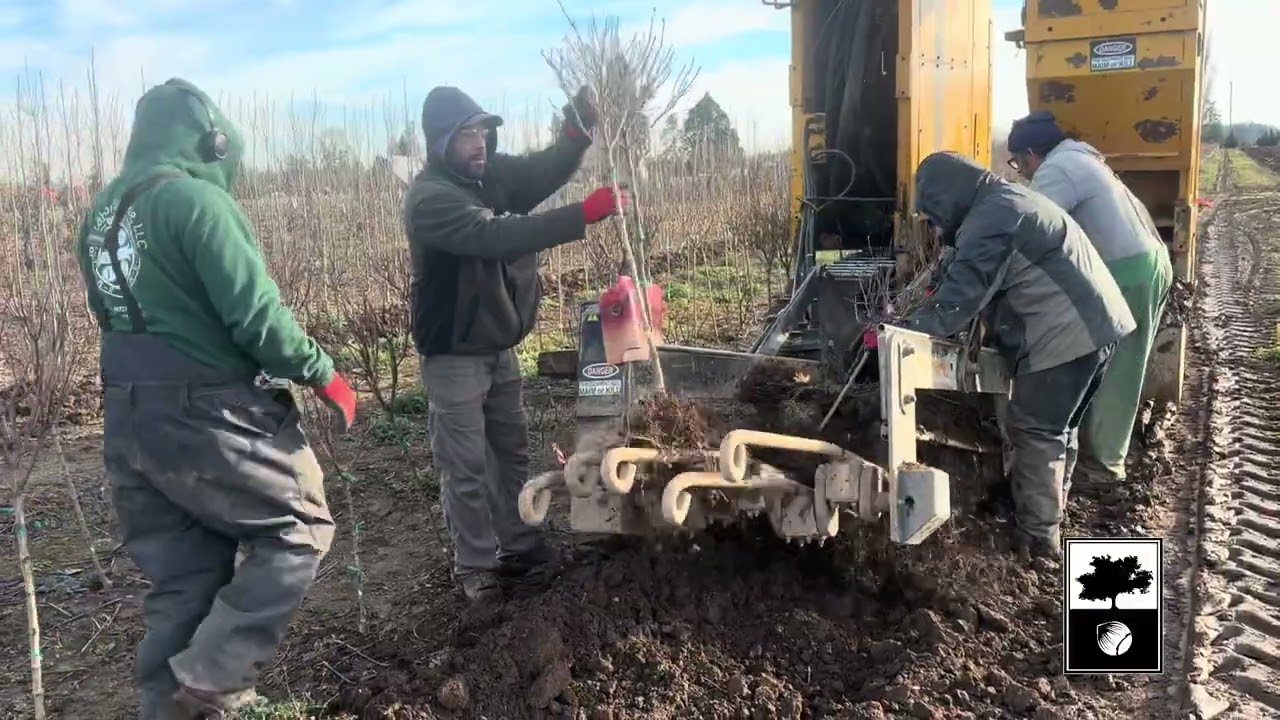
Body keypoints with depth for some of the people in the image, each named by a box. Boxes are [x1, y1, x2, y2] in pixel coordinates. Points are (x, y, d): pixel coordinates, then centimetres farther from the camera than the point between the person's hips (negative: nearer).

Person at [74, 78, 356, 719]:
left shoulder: (100, 214, 15)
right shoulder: (197, 199, -12)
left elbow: (124, 315, 18)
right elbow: (257, 315, -18)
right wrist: (322, 374, -8)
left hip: (128, 424, 8)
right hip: (207, 417, -8)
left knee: (181, 579, 14)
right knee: (300, 528, 7)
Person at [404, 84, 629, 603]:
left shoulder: (492, 173, 1)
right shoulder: (429, 197, -24)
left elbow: (547, 171, -8)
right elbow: (495, 237, -37)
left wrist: (578, 127, -29)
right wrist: (584, 214, -42)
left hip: (500, 345, 8)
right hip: (454, 354, -8)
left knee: (511, 450, 18)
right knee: (466, 467, 3)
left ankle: (519, 546, 33)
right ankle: (475, 566, 18)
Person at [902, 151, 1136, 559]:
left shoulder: (988, 220, -14)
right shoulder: (1010, 202, 20)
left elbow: (961, 295, -19)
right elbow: (979, 288, 25)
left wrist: (905, 334, -12)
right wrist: (931, 316, 17)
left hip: (1064, 337, -10)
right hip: (1095, 326, 10)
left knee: (1034, 433, -2)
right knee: (1057, 428, 20)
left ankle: (1037, 536, 4)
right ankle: (1047, 509, 33)